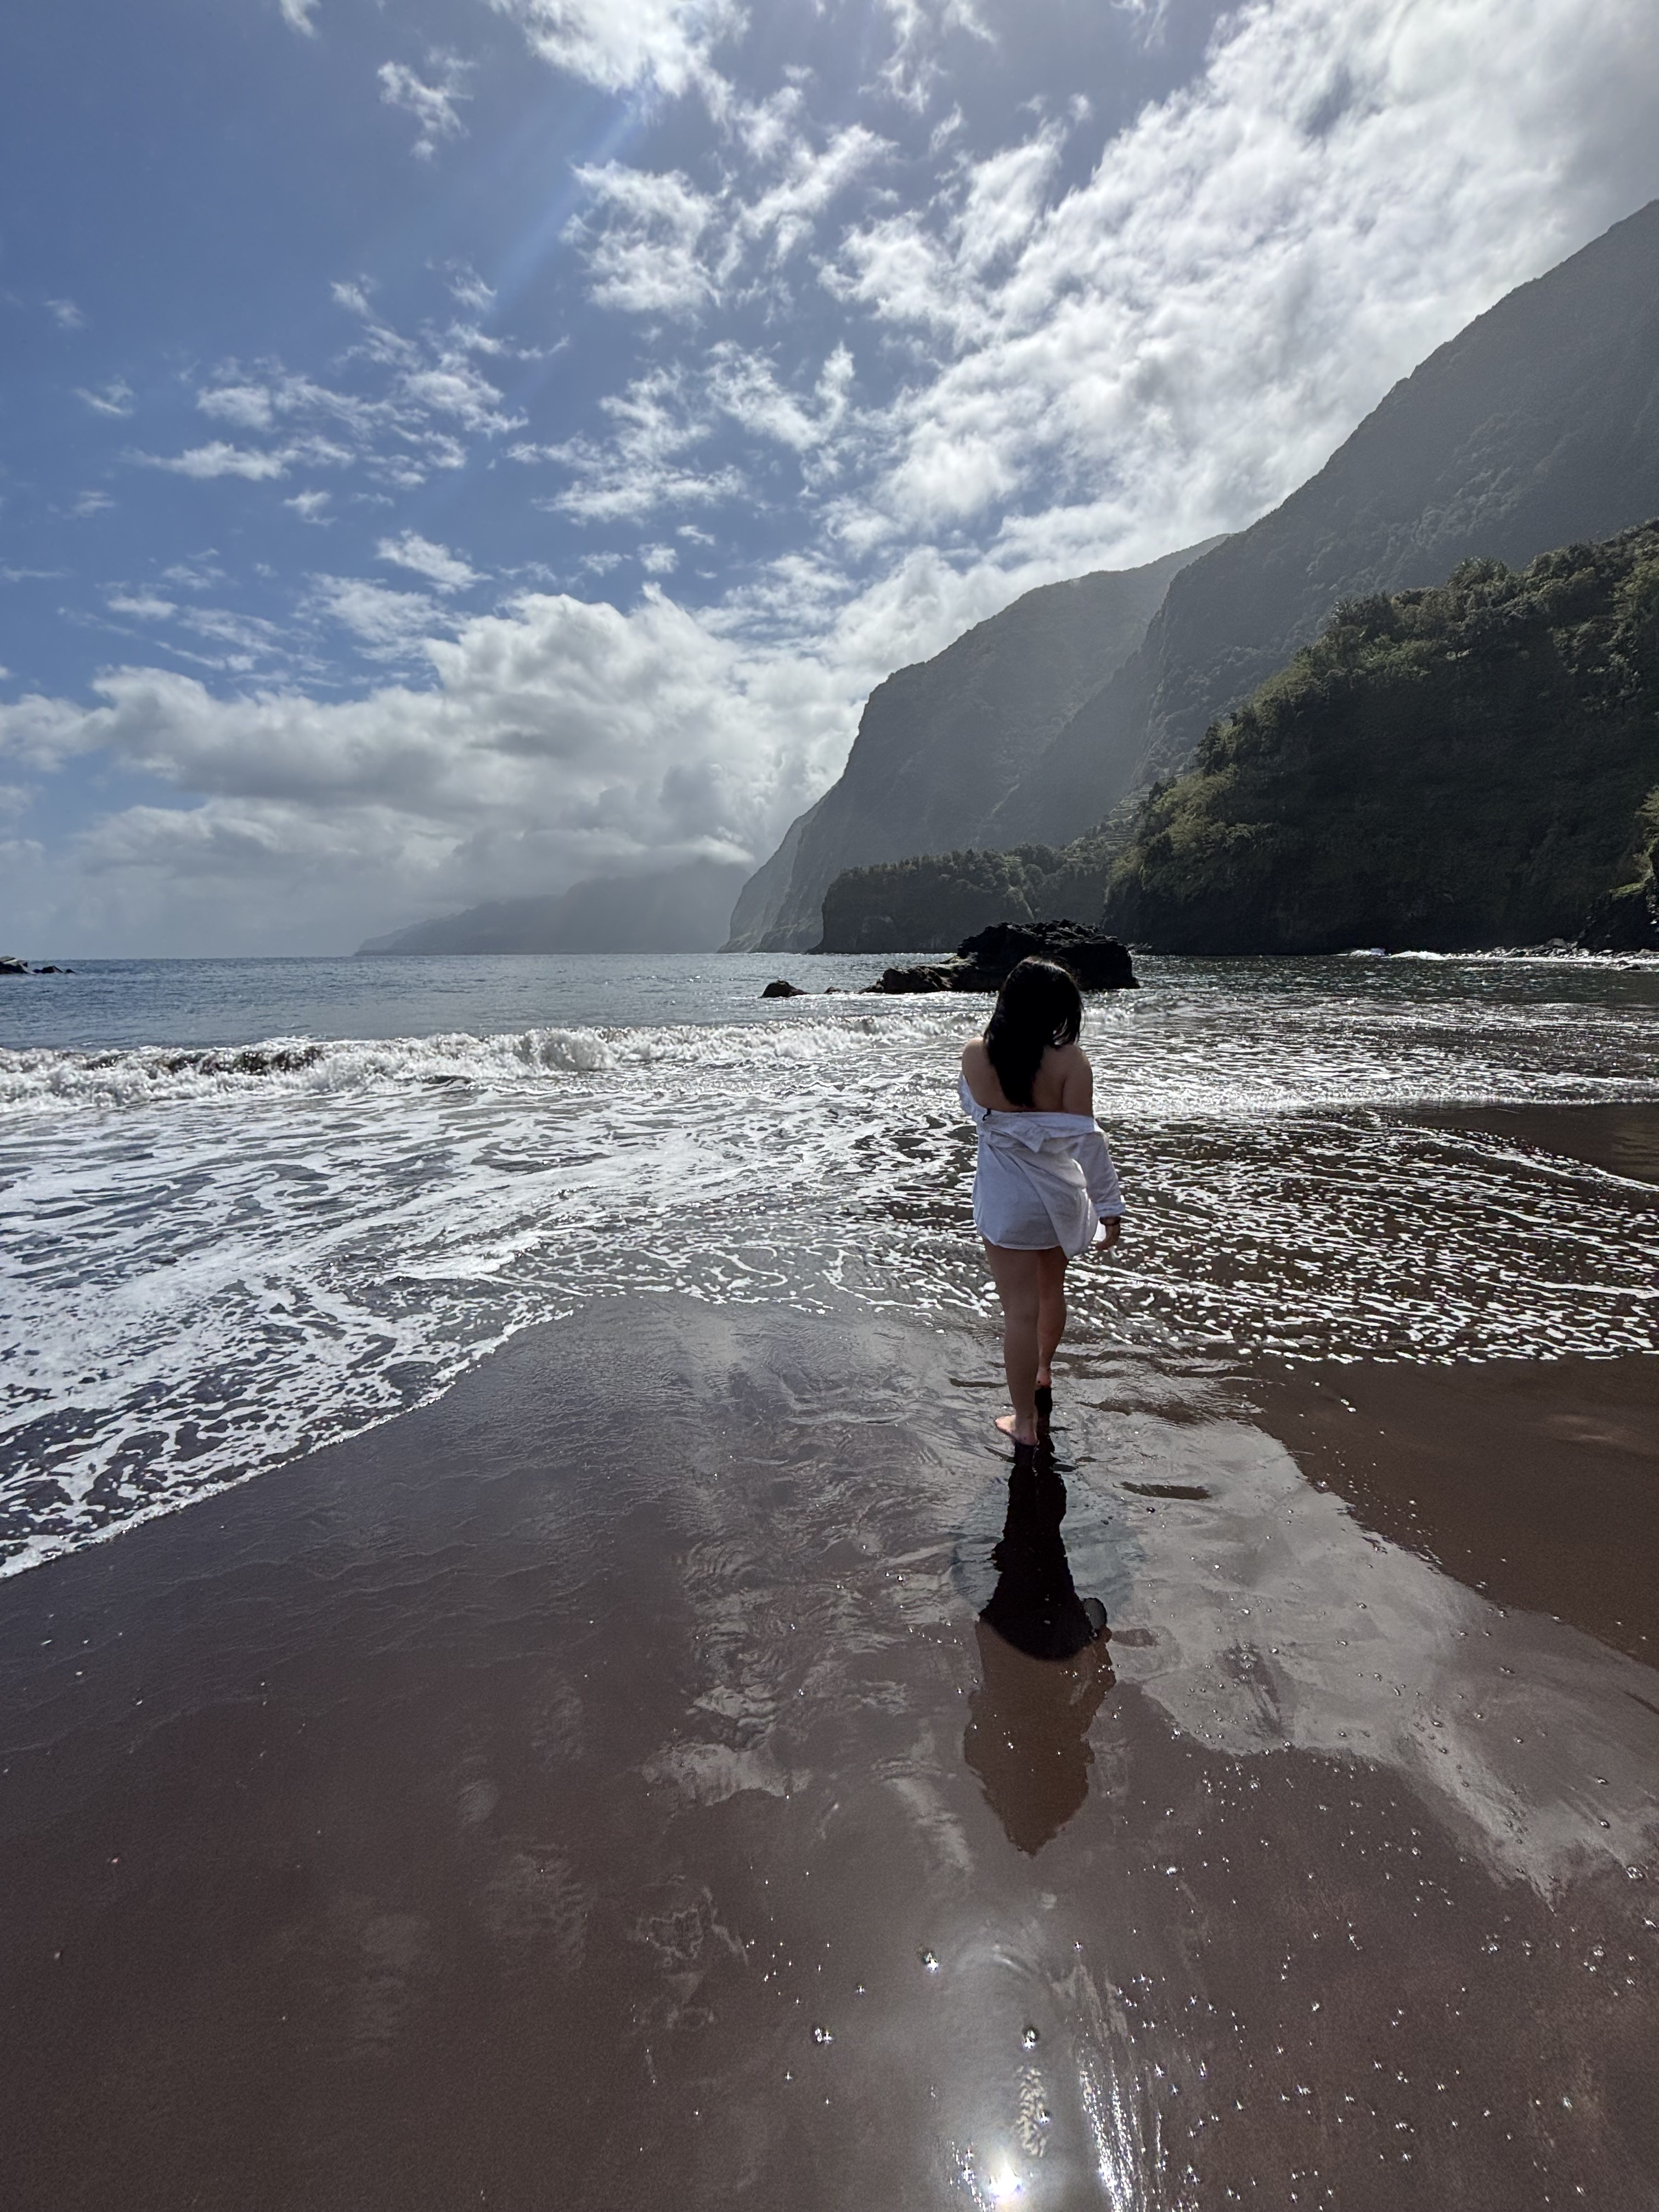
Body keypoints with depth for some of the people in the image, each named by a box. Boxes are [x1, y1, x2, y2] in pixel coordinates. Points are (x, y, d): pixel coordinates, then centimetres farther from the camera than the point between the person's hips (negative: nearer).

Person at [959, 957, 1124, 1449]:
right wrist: (1109, 1204, -10)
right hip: (1058, 1194, 1)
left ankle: (1025, 1423, 14)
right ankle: (1043, 1373, 50)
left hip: (1003, 1198, -1)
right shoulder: (1069, 1061, -17)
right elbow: (1085, 1138, -16)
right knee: (1052, 1290, 25)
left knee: (1020, 1309, 7)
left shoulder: (975, 1053, -11)